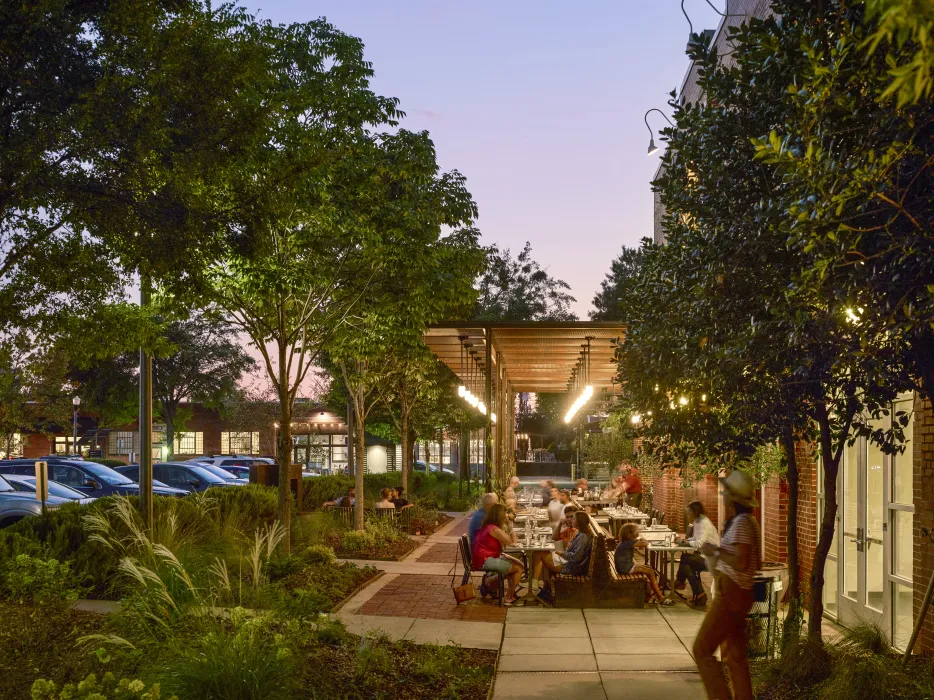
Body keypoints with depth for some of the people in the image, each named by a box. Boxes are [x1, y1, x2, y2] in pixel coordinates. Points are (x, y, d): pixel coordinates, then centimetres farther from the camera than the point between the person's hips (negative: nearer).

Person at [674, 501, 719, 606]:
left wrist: (684, 542, -13)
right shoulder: (698, 522, 10)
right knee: (686, 565, -11)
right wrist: (684, 540, -3)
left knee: (684, 559, -16)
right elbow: (695, 539, 14)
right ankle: (699, 594, -7)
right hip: (705, 557, 8)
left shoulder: (704, 523, -18)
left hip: (711, 559, -8)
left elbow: (698, 543, -27)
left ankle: (679, 582, 8)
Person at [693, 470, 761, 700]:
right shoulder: (747, 521, 12)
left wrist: (715, 551, -16)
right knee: (734, 654, 13)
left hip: (731, 594, -10)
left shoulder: (741, 522, -18)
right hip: (737, 593, 10)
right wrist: (719, 552, 17)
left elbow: (742, 563, -26)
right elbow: (754, 563, 19)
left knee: (702, 649, -4)